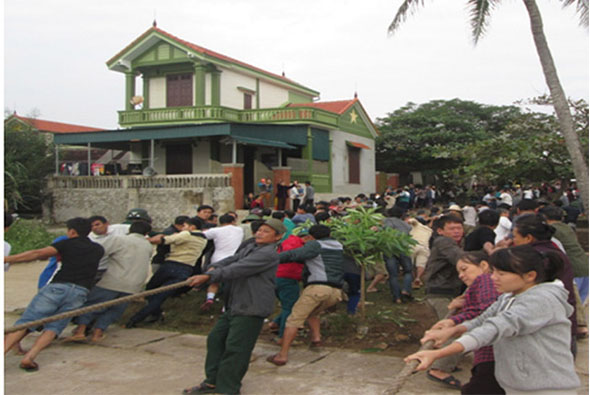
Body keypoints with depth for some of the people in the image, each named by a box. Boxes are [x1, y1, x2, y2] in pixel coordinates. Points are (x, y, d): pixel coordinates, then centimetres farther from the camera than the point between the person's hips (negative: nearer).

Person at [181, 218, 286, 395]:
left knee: (235, 349, -7)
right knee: (216, 339, 14)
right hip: (234, 305, 10)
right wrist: (213, 267, -12)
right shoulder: (249, 247, 17)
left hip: (250, 309, -10)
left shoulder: (268, 254, -15)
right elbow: (231, 260, 9)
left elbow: (238, 269, -22)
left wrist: (208, 276, -25)